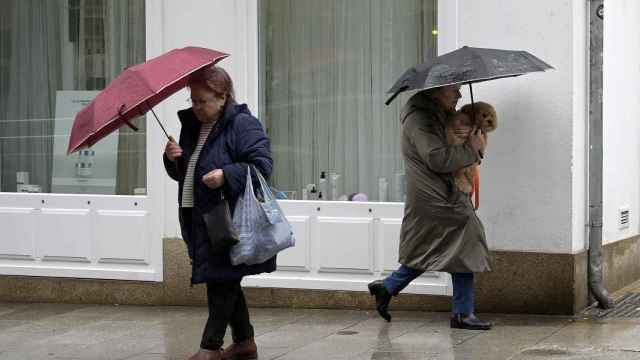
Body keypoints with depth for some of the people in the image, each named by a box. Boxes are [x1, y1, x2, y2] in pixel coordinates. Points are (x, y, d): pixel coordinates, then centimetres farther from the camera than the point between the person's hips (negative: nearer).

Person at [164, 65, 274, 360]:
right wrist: (172, 158, -1)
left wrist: (226, 175, -27)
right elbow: (181, 172, 21)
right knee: (226, 282, 15)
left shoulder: (243, 124, -11)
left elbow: (262, 164, -17)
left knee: (221, 280, -6)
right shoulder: (191, 125, 14)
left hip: (229, 221, -8)